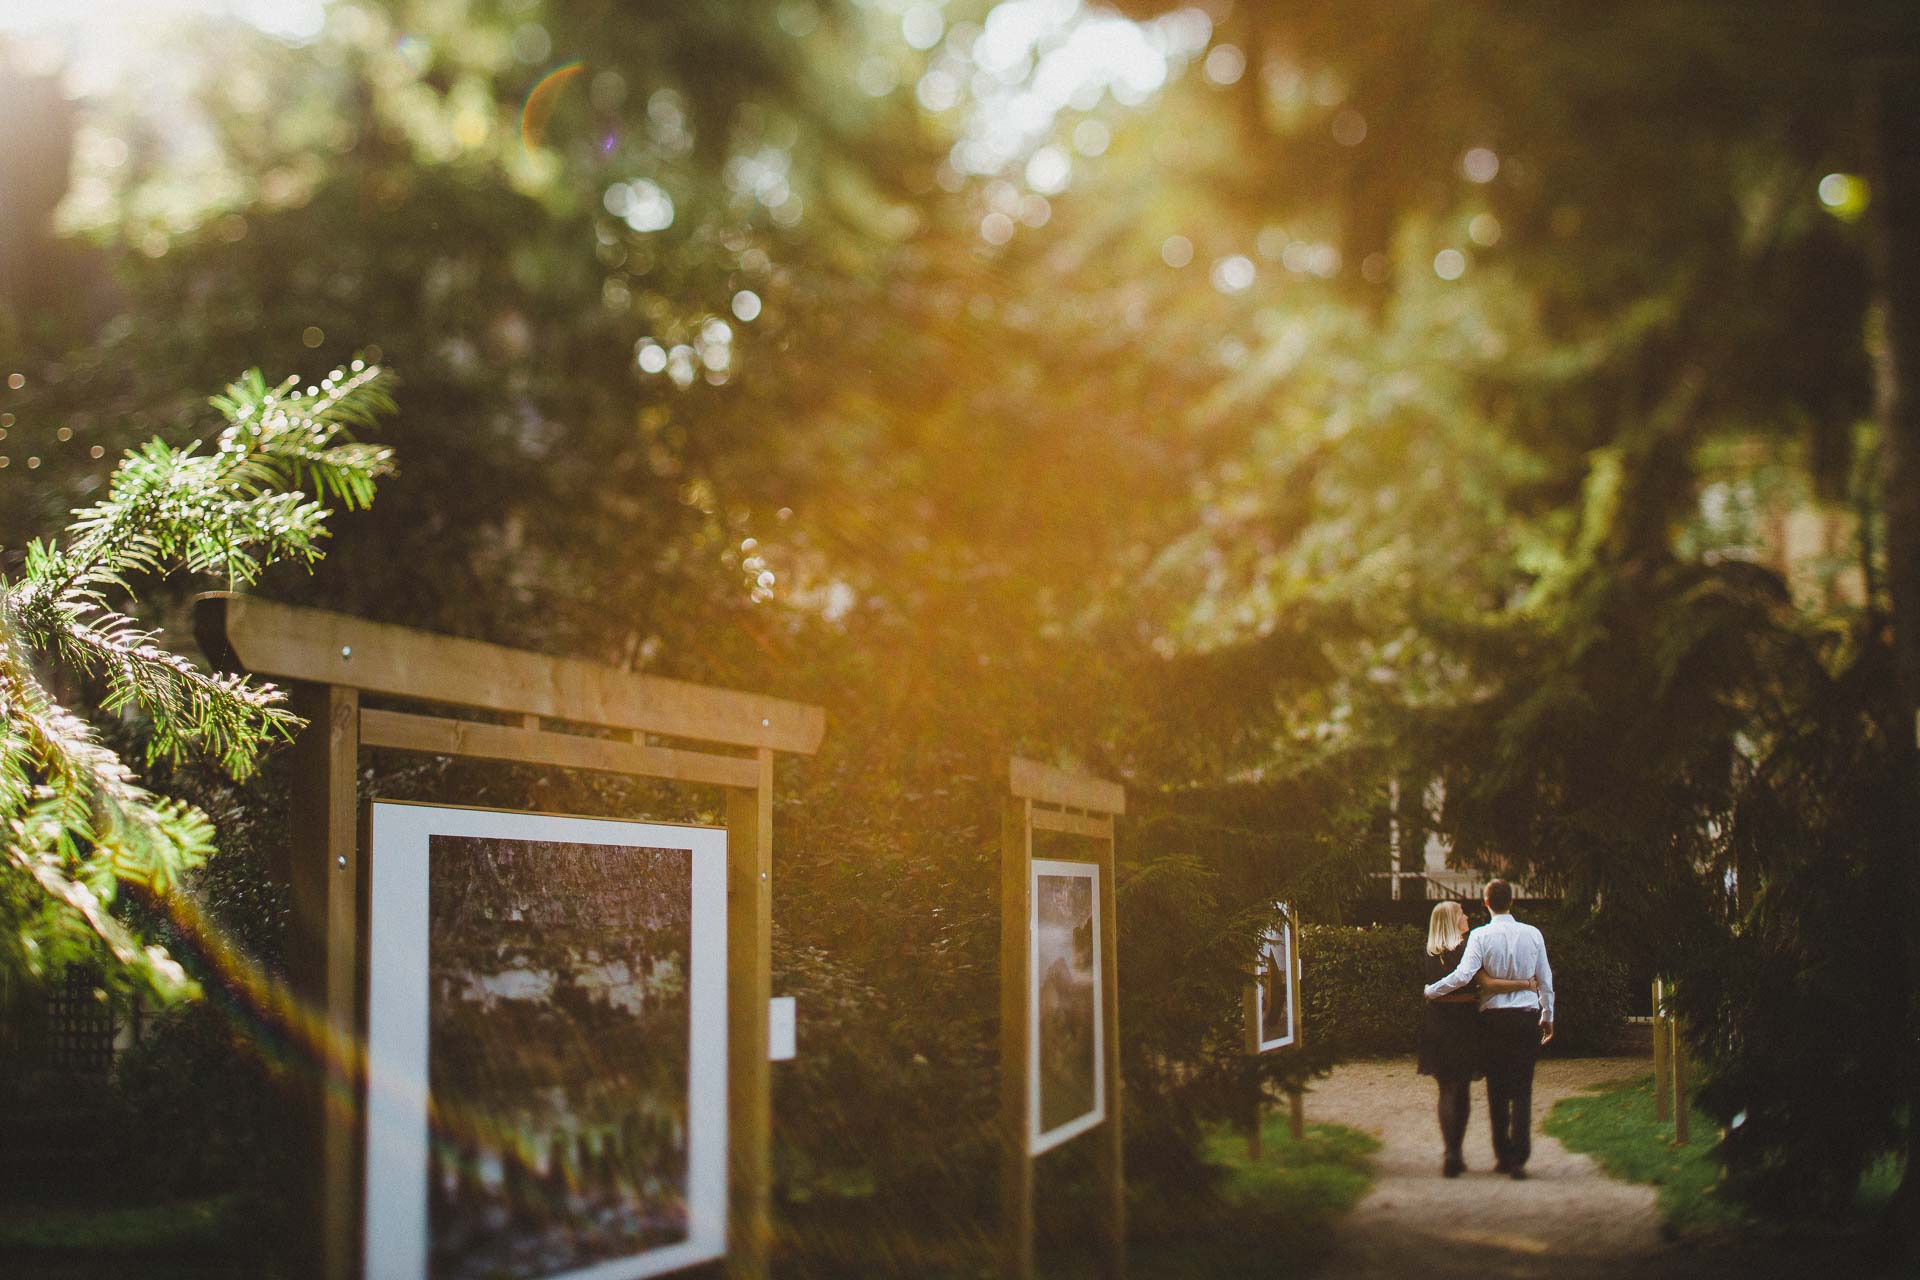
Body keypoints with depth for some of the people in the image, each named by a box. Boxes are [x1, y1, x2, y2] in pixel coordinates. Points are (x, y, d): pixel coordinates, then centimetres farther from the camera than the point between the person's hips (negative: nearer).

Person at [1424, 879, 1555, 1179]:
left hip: (1494, 1017, -1)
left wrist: (1431, 991, -3)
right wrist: (1548, 1015, 22)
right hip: (1528, 1016, 1)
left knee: (1497, 1090, 10)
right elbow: (1545, 979, 8)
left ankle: (1502, 1156, 14)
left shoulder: (1480, 935, -8)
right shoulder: (1532, 934, 1)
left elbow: (1463, 975, -18)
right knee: (1522, 1090, 2)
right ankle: (1519, 1159, -6)